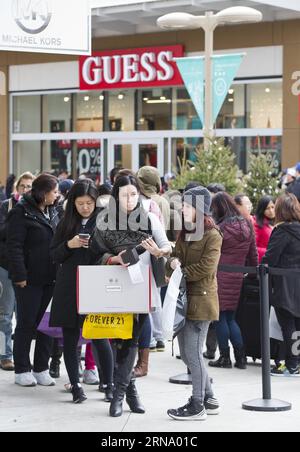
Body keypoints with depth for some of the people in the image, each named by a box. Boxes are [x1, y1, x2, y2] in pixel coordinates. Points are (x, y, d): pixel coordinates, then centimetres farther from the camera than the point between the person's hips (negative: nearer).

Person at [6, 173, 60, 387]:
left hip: (50, 278, 6)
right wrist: (20, 275, -17)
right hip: (30, 279, -6)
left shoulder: (52, 212, 13)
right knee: (26, 324, 1)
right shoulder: (22, 212, -9)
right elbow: (14, 246, -13)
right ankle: (22, 370, 10)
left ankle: (41, 369, 15)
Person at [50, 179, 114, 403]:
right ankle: (75, 385, 14)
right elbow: (54, 255, 9)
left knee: (100, 337, -2)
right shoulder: (67, 223, 8)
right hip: (69, 289, 3)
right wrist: (69, 245, -10)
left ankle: (109, 385, 11)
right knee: (70, 338, 5)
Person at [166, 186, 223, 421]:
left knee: (193, 353, -6)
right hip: (184, 298, 8)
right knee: (187, 353, 11)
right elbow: (176, 258, 12)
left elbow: (206, 267, -17)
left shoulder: (212, 235, -9)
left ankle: (198, 406, 4)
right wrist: (173, 263, -11)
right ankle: (209, 399, 22)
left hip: (201, 300, -8)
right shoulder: (185, 233, 16)